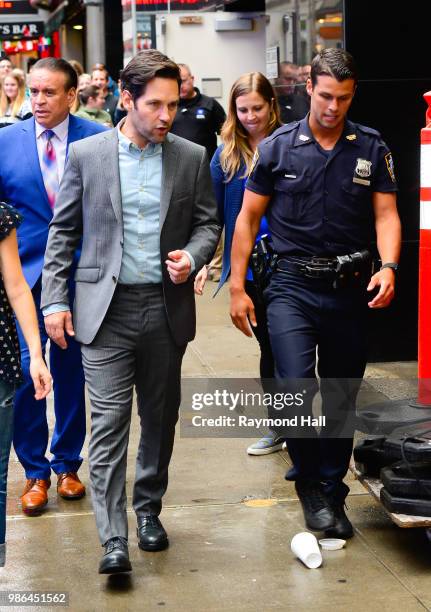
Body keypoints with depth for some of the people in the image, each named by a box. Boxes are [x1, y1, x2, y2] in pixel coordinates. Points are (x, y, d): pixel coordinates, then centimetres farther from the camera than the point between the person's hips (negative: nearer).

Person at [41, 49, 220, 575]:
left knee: (160, 417, 13)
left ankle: (148, 508, 32)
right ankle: (113, 540, -6)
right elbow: (63, 231, 4)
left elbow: (208, 223, 10)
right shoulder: (86, 155, -1)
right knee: (109, 422, -6)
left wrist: (192, 256, -12)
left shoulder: (192, 158, 3)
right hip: (107, 308, -2)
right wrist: (54, 299, -1)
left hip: (167, 308, 2)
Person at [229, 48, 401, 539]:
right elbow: (248, 218, 4)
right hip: (293, 286, -2)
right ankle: (308, 483, 5)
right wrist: (237, 287, -1)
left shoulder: (371, 148, 4)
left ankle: (332, 494, 25)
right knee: (296, 388, -17)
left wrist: (388, 266, -19)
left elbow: (386, 214, 0)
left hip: (351, 289, 2)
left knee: (342, 400, 9)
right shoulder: (277, 147, 1)